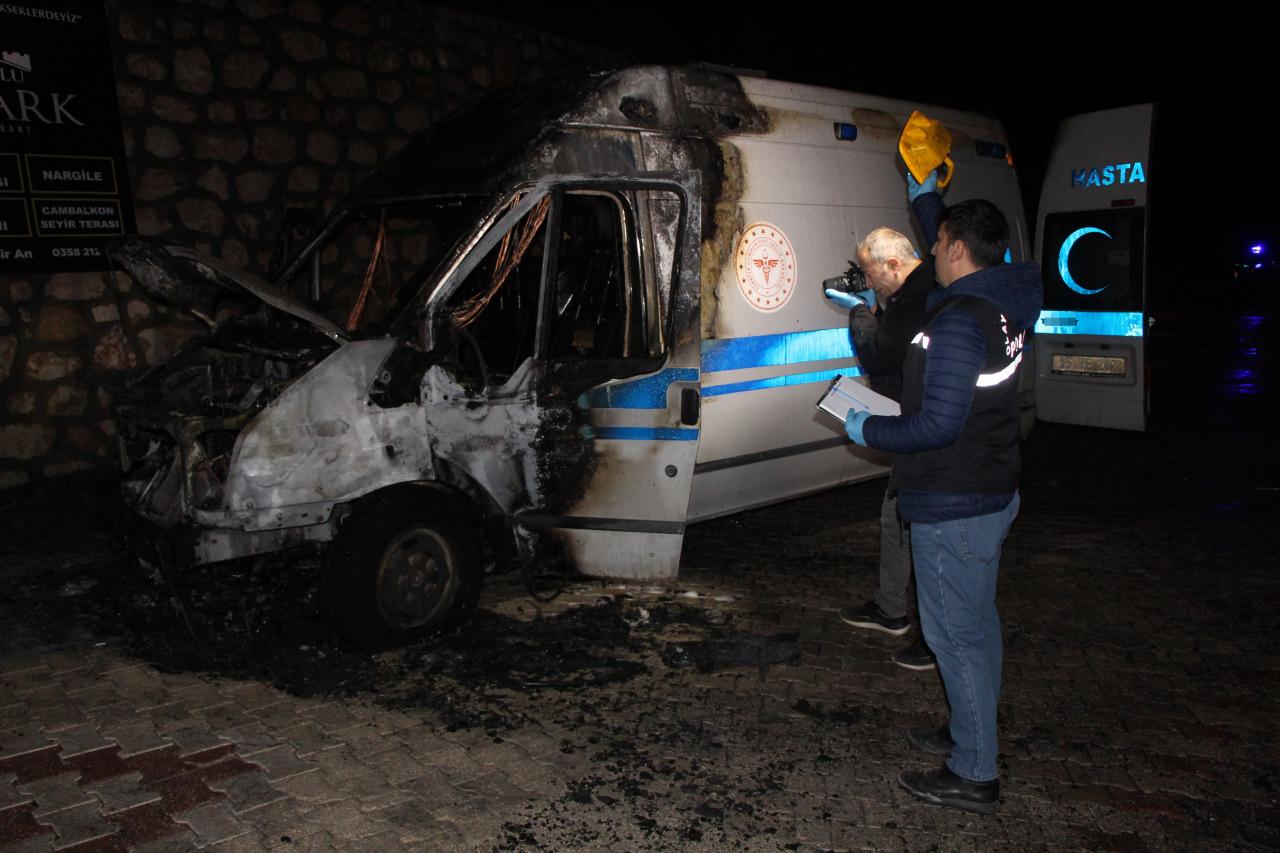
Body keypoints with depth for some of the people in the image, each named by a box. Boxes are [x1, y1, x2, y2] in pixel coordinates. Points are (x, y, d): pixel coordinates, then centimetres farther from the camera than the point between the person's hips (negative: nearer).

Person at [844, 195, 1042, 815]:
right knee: (977, 622, 21)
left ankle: (974, 775, 12)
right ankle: (970, 733, 38)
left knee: (955, 633, 0)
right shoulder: (1007, 305, 4)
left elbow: (938, 425, -29)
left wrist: (869, 431, -12)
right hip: (992, 491, 10)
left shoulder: (957, 323, -25)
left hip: (952, 507, -10)